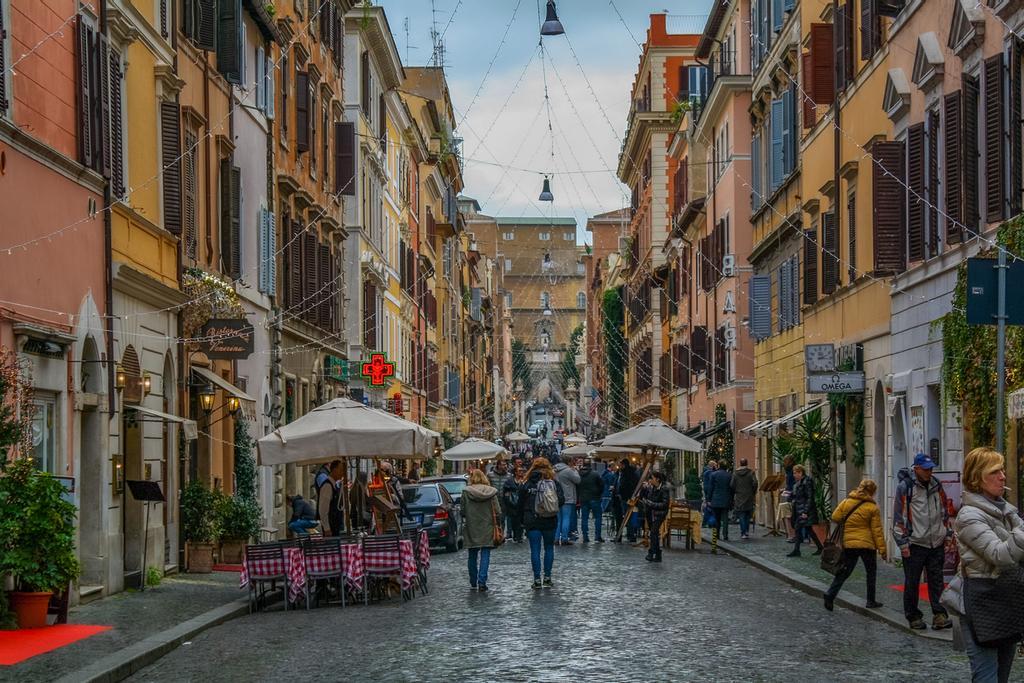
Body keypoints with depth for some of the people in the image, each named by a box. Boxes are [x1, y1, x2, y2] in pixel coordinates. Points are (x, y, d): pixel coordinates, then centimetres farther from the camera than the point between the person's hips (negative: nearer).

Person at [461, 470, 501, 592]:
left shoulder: (466, 492, -7)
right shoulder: (491, 492, -5)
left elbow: (462, 510, -3)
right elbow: (497, 511, -4)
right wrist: (497, 525, 7)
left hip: (471, 528, 1)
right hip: (487, 528, -1)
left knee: (472, 555, 13)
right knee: (485, 555, 1)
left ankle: (473, 583, 20)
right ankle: (482, 582, -10)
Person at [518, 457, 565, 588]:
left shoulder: (526, 484, 0)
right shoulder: (554, 483, -2)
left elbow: (520, 504, 3)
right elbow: (561, 499, -9)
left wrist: (522, 521, 12)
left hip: (531, 522, 0)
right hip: (549, 521, 0)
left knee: (535, 550, 2)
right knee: (549, 548, 12)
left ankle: (537, 579, -1)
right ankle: (547, 577, 10)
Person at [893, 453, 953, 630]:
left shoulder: (936, 485, 10)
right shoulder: (904, 487, -7)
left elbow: (945, 512, 20)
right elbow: (899, 516, -7)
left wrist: (948, 534, 17)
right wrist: (902, 543, -9)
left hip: (936, 543, 4)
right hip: (914, 544, -4)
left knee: (936, 581, 3)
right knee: (912, 582, 3)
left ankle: (939, 616, 4)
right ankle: (913, 617, 13)